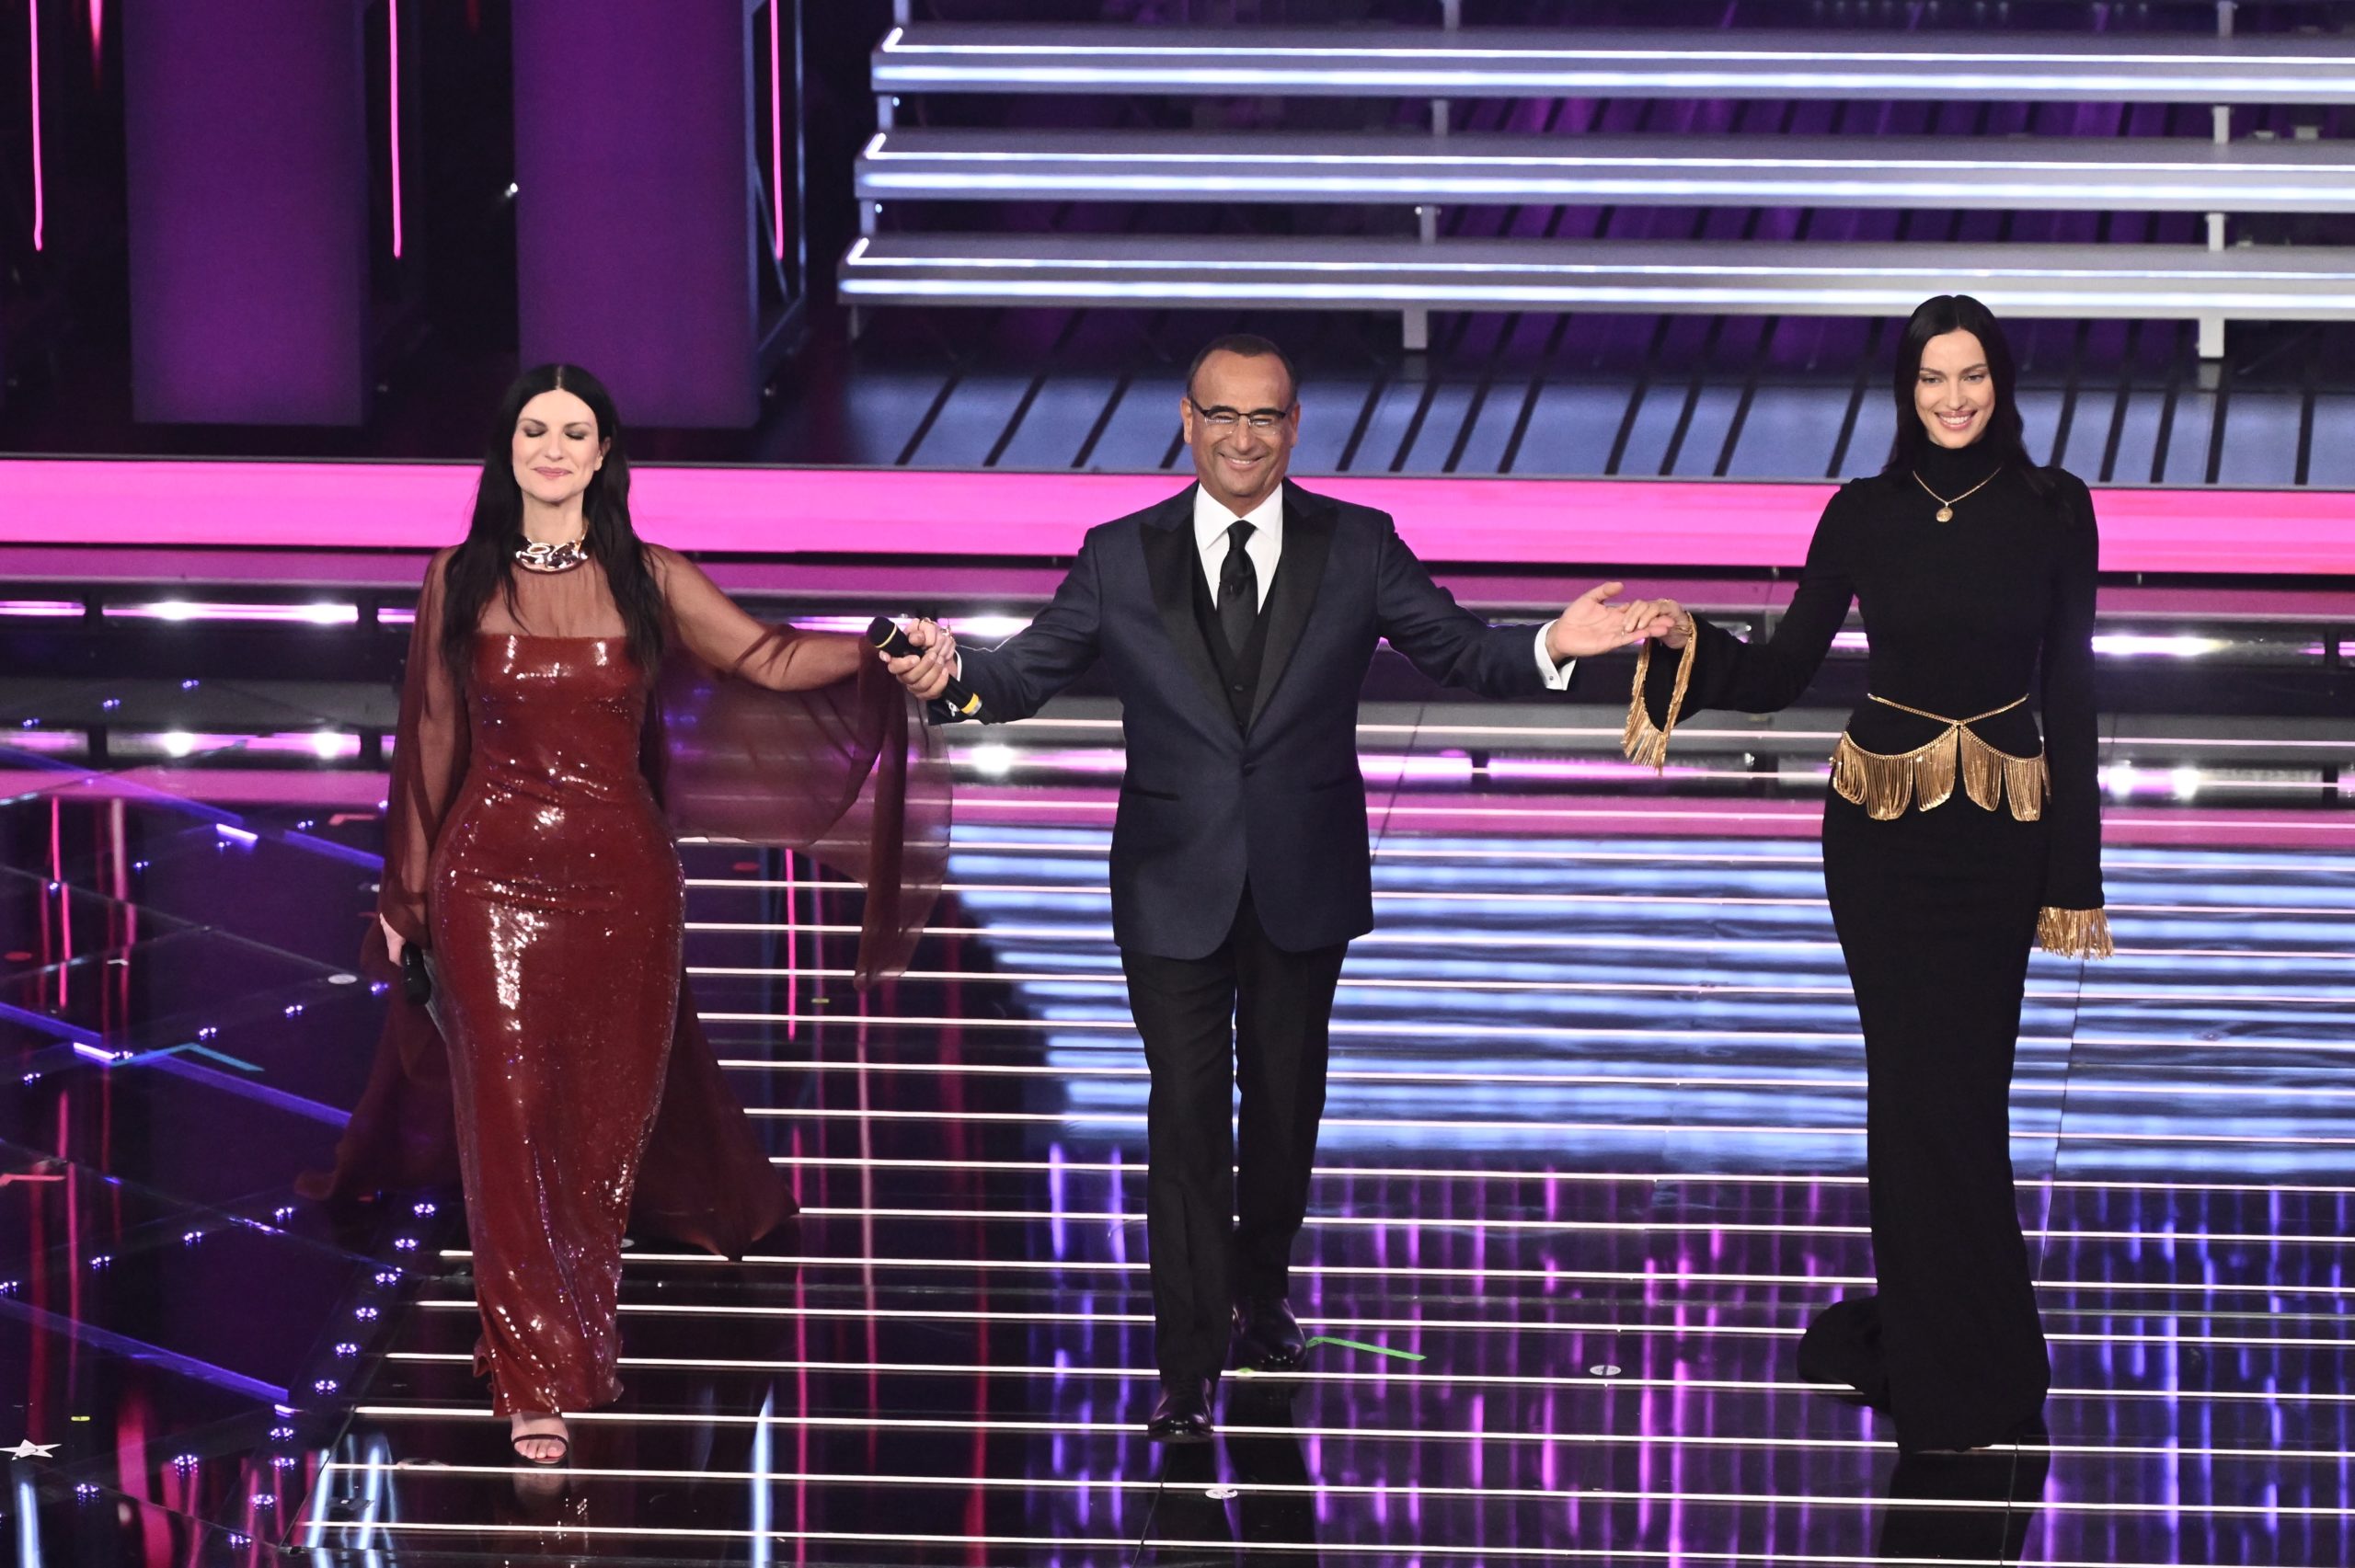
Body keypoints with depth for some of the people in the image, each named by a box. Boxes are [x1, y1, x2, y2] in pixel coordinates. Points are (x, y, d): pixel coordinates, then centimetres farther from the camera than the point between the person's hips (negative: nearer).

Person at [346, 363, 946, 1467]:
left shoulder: (648, 582, 3)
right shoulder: (460, 582, 3)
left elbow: (771, 659, -2)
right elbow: (433, 738, 8)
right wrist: (406, 889, 11)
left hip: (621, 877, 1)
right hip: (493, 875, -1)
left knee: (605, 1121, 8)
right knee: (509, 1120, -7)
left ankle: (579, 1329, 28)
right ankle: (536, 1379, -5)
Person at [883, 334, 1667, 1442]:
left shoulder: (1356, 549, -1)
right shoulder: (1122, 559, -3)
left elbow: (1458, 648, -2)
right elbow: (1029, 673, -5)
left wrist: (1548, 648, -22)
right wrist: (955, 674, -27)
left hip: (1304, 881, 2)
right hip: (1176, 882, -2)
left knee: (1284, 1099, 16)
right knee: (1186, 1112, -4)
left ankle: (1259, 1290, 38)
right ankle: (1188, 1363, -2)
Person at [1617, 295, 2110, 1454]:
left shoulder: (2052, 512, -1)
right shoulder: (1863, 515, 0)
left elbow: (2069, 692, 0)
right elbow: (1781, 672, 4)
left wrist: (2077, 872, -1)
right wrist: (1689, 642, -16)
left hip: (2002, 833, 0)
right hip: (1881, 832, 0)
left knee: (1958, 1079, 3)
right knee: (1925, 1080, -1)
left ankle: (1924, 1335, 17)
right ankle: (1959, 1370, 7)